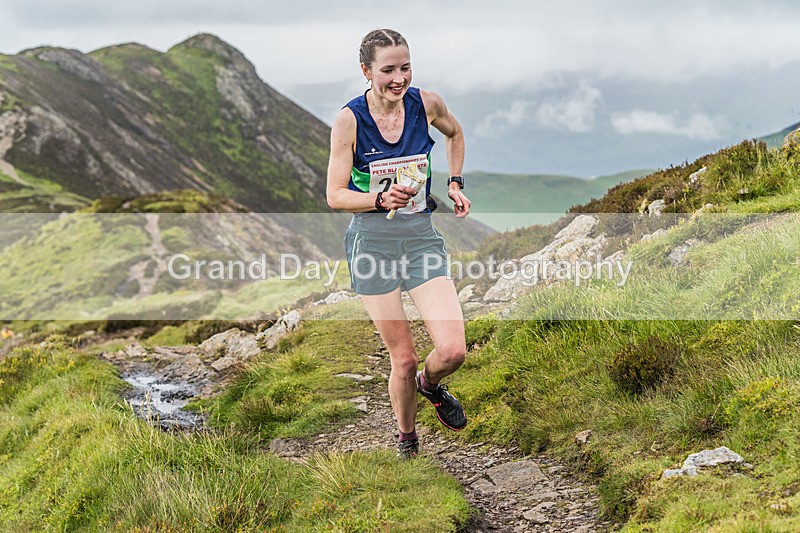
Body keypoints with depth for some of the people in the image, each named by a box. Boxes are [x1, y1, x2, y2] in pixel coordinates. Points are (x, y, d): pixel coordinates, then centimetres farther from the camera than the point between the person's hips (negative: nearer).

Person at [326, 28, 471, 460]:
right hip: (372, 241, -2)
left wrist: (455, 185, 11)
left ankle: (430, 384, 26)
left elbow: (454, 133, 21)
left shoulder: (425, 104, -3)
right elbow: (335, 196, -9)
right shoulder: (349, 119, -11)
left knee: (453, 350, -11)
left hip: (421, 235, 2)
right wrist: (380, 200, -26)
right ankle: (406, 438, 29)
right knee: (403, 358, 2)